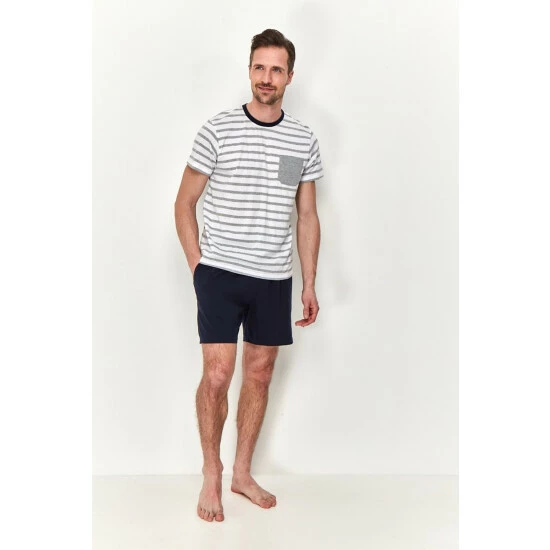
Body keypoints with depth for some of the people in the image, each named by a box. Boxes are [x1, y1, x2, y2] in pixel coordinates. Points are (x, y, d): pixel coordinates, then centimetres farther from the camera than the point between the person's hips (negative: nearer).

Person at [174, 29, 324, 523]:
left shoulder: (304, 140, 5)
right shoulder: (217, 130, -5)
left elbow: (308, 216, 9)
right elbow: (184, 203, 1)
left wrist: (310, 284, 7)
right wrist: (197, 265, -5)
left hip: (274, 279, 3)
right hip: (221, 274, -3)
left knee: (260, 375, 10)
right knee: (217, 376, -7)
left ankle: (242, 473, 26)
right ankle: (211, 475, 14)